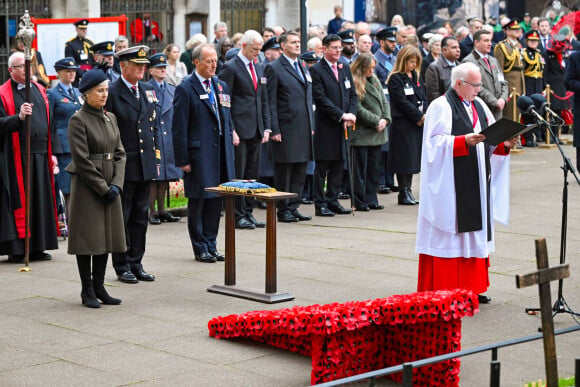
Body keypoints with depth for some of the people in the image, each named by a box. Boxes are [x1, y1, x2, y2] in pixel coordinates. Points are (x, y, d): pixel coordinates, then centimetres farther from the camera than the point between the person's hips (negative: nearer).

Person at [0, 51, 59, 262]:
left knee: (41, 199, 7)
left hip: (41, 154, 5)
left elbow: (50, 122, 15)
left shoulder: (39, 90, 14)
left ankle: (37, 247, 14)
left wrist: (53, 152, 10)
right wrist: (19, 117, -28)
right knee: (18, 201, -4)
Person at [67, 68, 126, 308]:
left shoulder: (110, 118, 10)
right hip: (87, 187, -6)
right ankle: (87, 291, 8)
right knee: (88, 237, -1)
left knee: (107, 235, 9)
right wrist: (103, 188, -14)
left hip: (109, 187, 6)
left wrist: (116, 184, -4)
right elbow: (82, 160, -14)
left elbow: (119, 153, 9)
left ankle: (99, 286, 18)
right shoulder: (78, 120, -10)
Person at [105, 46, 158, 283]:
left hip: (145, 165, 6)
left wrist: (155, 157, 13)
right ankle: (122, 266, 12)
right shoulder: (112, 93, -10)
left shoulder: (147, 91, 11)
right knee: (121, 218, 3)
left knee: (141, 216, 11)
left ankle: (136, 263, 20)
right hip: (123, 166, -6)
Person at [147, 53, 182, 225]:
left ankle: (161, 211, 17)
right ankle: (152, 212, 1)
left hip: (169, 138, 6)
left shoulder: (172, 90, 15)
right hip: (152, 138, -6)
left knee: (165, 177, 9)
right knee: (153, 177, -5)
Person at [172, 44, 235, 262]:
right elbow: (179, 128, -9)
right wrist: (182, 160, -12)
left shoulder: (221, 86, 13)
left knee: (215, 201, 10)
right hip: (198, 154, -6)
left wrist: (229, 151, 13)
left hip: (220, 152, 6)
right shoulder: (185, 89, -7)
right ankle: (200, 248, 10)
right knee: (198, 201, 1)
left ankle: (211, 245, 19)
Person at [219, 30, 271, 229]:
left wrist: (266, 127, 11)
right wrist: (230, 130, -15)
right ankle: (238, 216, 1)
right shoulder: (230, 68, -6)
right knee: (237, 175, -3)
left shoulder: (259, 68, 16)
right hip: (239, 130, -7)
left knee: (252, 175, 9)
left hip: (256, 130, 7)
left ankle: (248, 213, 15)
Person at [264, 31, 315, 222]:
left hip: (303, 128, 7)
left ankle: (293, 207, 17)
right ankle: (283, 209, 6)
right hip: (285, 128, -7)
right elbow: (271, 101, -9)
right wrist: (274, 130, -14)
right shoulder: (274, 68, -5)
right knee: (284, 170, -1)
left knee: (300, 170, 9)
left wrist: (311, 126, 15)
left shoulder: (304, 68, 18)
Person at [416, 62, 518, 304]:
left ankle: (471, 287, 18)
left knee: (474, 234, 10)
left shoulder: (479, 106, 15)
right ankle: (442, 291, -1)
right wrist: (464, 141, -26)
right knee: (450, 233, -6)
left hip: (476, 184, 8)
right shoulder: (441, 107, -7)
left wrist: (504, 144, -2)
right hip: (451, 185, -7)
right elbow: (436, 142, -15)